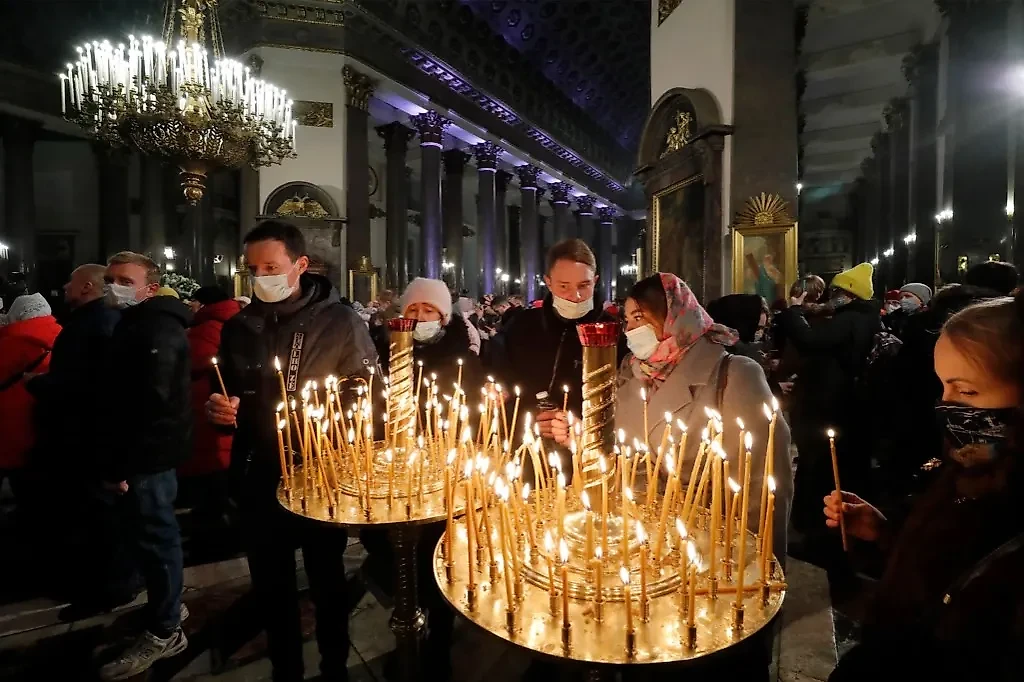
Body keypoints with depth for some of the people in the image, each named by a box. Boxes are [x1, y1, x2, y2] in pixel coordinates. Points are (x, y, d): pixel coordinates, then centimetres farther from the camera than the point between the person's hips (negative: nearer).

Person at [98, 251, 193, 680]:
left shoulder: (156, 328, -17)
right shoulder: (140, 324, 17)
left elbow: (151, 403, -24)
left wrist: (117, 464, -21)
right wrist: (118, 458, 16)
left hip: (147, 452, -10)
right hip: (147, 449, 10)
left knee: (153, 537, -1)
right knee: (152, 535, 19)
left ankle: (164, 632, 11)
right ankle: (166, 604, 33)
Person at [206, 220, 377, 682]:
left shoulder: (340, 322, -9)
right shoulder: (238, 327, 4)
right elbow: (227, 396, 16)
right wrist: (219, 409, -5)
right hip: (259, 476, 4)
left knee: (327, 578, 14)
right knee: (270, 583, 16)